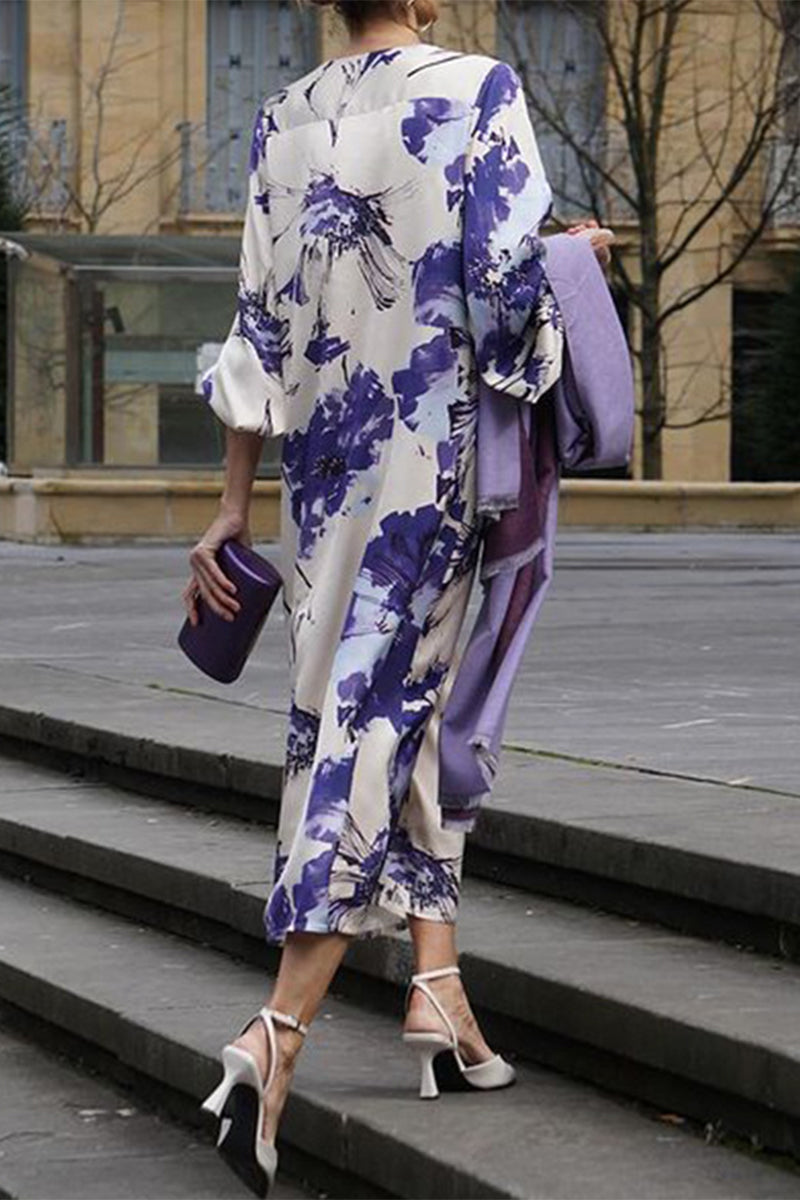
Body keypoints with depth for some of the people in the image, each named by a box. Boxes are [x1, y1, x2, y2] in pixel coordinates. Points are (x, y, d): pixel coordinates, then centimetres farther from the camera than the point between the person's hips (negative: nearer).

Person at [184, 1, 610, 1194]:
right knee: (383, 713, -6)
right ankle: (279, 1032, -15)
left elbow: (260, 322, 8)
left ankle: (438, 987, 14)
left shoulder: (283, 119, 8)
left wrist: (233, 507, 12)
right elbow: (505, 278, -13)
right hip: (436, 439, -5)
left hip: (321, 455, 5)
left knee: (412, 706, 17)